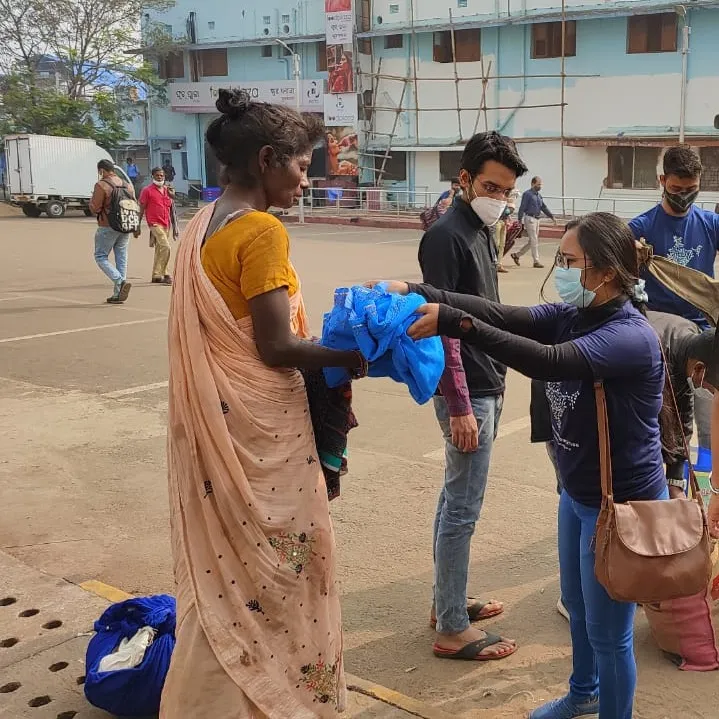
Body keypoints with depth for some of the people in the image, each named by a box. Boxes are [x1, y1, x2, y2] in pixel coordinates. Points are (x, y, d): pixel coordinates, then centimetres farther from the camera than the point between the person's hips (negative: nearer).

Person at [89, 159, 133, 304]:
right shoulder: (127, 185, 10)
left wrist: (91, 200, 7)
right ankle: (117, 294, 11)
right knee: (121, 259, 9)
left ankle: (120, 281, -16)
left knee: (101, 256, 4)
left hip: (107, 227, -6)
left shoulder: (101, 185, -10)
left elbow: (94, 209, -11)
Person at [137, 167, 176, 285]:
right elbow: (141, 209, -2)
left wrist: (174, 226, 15)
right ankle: (162, 274, -11)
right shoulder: (147, 190, -3)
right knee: (166, 248, -17)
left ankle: (156, 276, 19)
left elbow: (171, 209, 18)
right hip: (155, 223, -6)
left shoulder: (167, 190, 14)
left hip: (166, 224, 6)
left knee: (159, 251, 11)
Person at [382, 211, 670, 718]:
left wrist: (454, 323, -46)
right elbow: (504, 315, -14)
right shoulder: (573, 315, -2)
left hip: (622, 504, -9)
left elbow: (547, 361, -41)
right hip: (578, 494, 9)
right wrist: (417, 292, -26)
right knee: (577, 605, 27)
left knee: (608, 632, 8)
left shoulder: (631, 337, -27)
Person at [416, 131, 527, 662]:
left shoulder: (481, 231, 12)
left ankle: (448, 600, 30)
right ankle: (452, 631, 7)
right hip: (467, 393, -9)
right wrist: (460, 407, -21)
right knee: (463, 509, -3)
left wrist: (493, 387, 18)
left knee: (456, 499, 17)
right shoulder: (446, 237, -16)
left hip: (488, 386, 10)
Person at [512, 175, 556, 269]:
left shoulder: (539, 195, 15)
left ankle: (517, 255, 21)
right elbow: (522, 208, -11)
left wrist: (552, 217, 11)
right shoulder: (527, 194, -8)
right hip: (530, 218, -8)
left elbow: (544, 207, 19)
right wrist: (520, 221, -16)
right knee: (534, 241, -7)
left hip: (537, 220, 8)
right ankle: (536, 261, -2)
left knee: (532, 242, 10)